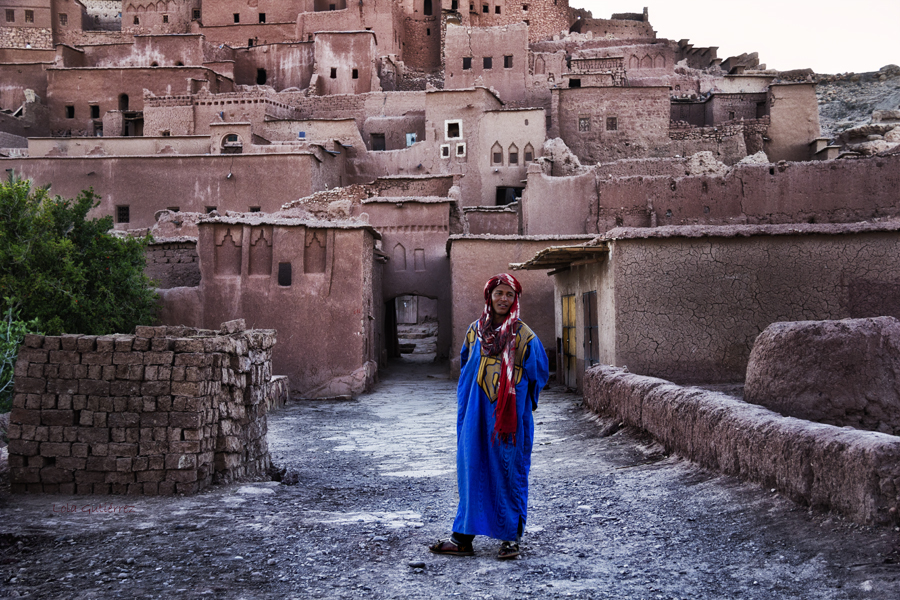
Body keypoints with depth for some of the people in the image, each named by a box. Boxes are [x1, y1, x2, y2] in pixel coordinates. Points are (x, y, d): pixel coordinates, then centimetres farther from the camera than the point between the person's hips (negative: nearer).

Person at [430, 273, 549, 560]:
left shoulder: (524, 336, -2)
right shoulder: (475, 331, 9)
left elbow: (537, 376, 4)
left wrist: (511, 392, 1)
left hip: (509, 414, -3)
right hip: (476, 413, 4)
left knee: (509, 470, 1)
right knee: (471, 468, 4)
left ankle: (511, 537, 11)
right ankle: (464, 538, 9)